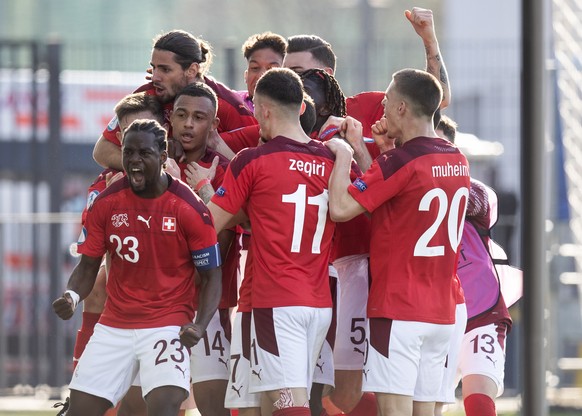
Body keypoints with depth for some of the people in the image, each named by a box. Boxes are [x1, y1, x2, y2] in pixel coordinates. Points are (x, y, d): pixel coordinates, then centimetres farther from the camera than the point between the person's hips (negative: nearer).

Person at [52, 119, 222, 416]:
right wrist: (72, 296, -16)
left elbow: (211, 276, -4)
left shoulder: (190, 209, -10)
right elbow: (88, 266, 7)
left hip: (167, 325, -4)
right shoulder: (106, 204, -1)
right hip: (113, 325, 4)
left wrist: (199, 326, -21)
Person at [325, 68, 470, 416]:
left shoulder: (400, 162, -14)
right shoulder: (458, 161, 9)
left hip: (397, 310, -8)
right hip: (442, 312, 8)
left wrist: (344, 154, -5)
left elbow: (341, 208, -18)